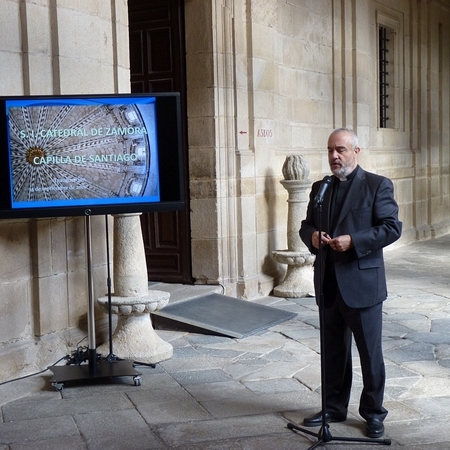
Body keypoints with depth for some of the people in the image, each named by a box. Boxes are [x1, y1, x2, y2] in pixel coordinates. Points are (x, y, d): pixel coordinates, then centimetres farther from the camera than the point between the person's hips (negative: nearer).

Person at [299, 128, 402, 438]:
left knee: (370, 351, 5)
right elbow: (306, 225, 16)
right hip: (329, 283, 5)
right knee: (333, 349, 15)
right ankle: (334, 407, 28)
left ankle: (373, 412, 20)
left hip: (362, 282, -5)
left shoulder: (378, 185, -5)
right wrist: (312, 236, -8)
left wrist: (353, 241, -22)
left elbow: (392, 227, -11)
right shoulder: (320, 188, 12)